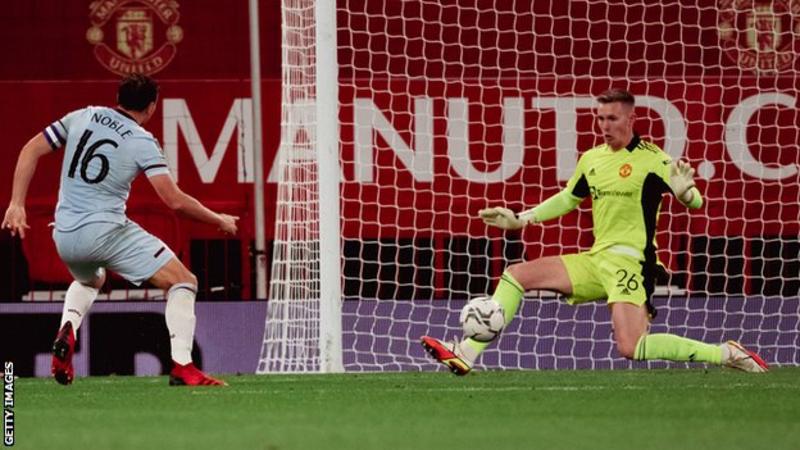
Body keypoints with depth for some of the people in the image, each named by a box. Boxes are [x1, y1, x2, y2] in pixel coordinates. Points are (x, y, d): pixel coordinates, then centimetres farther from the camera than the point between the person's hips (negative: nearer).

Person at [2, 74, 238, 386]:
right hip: (106, 231, -6)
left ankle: (67, 330, 8)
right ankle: (182, 366, -12)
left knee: (90, 281, 38)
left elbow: (31, 151, 5)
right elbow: (175, 200, -11)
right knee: (183, 282, 3)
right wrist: (219, 220, 3)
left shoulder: (82, 117, 8)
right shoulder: (143, 142, -5)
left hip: (64, 235, 6)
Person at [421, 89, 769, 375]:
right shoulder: (591, 159, 12)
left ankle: (725, 354, -15)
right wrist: (520, 219, 26)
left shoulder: (651, 159, -9)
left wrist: (684, 191, -35)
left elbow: (694, 201, -11)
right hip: (596, 260, 8)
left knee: (631, 348, -25)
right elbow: (568, 199, 29)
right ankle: (466, 355, 1)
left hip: (630, 261, -8)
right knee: (516, 275, 3)